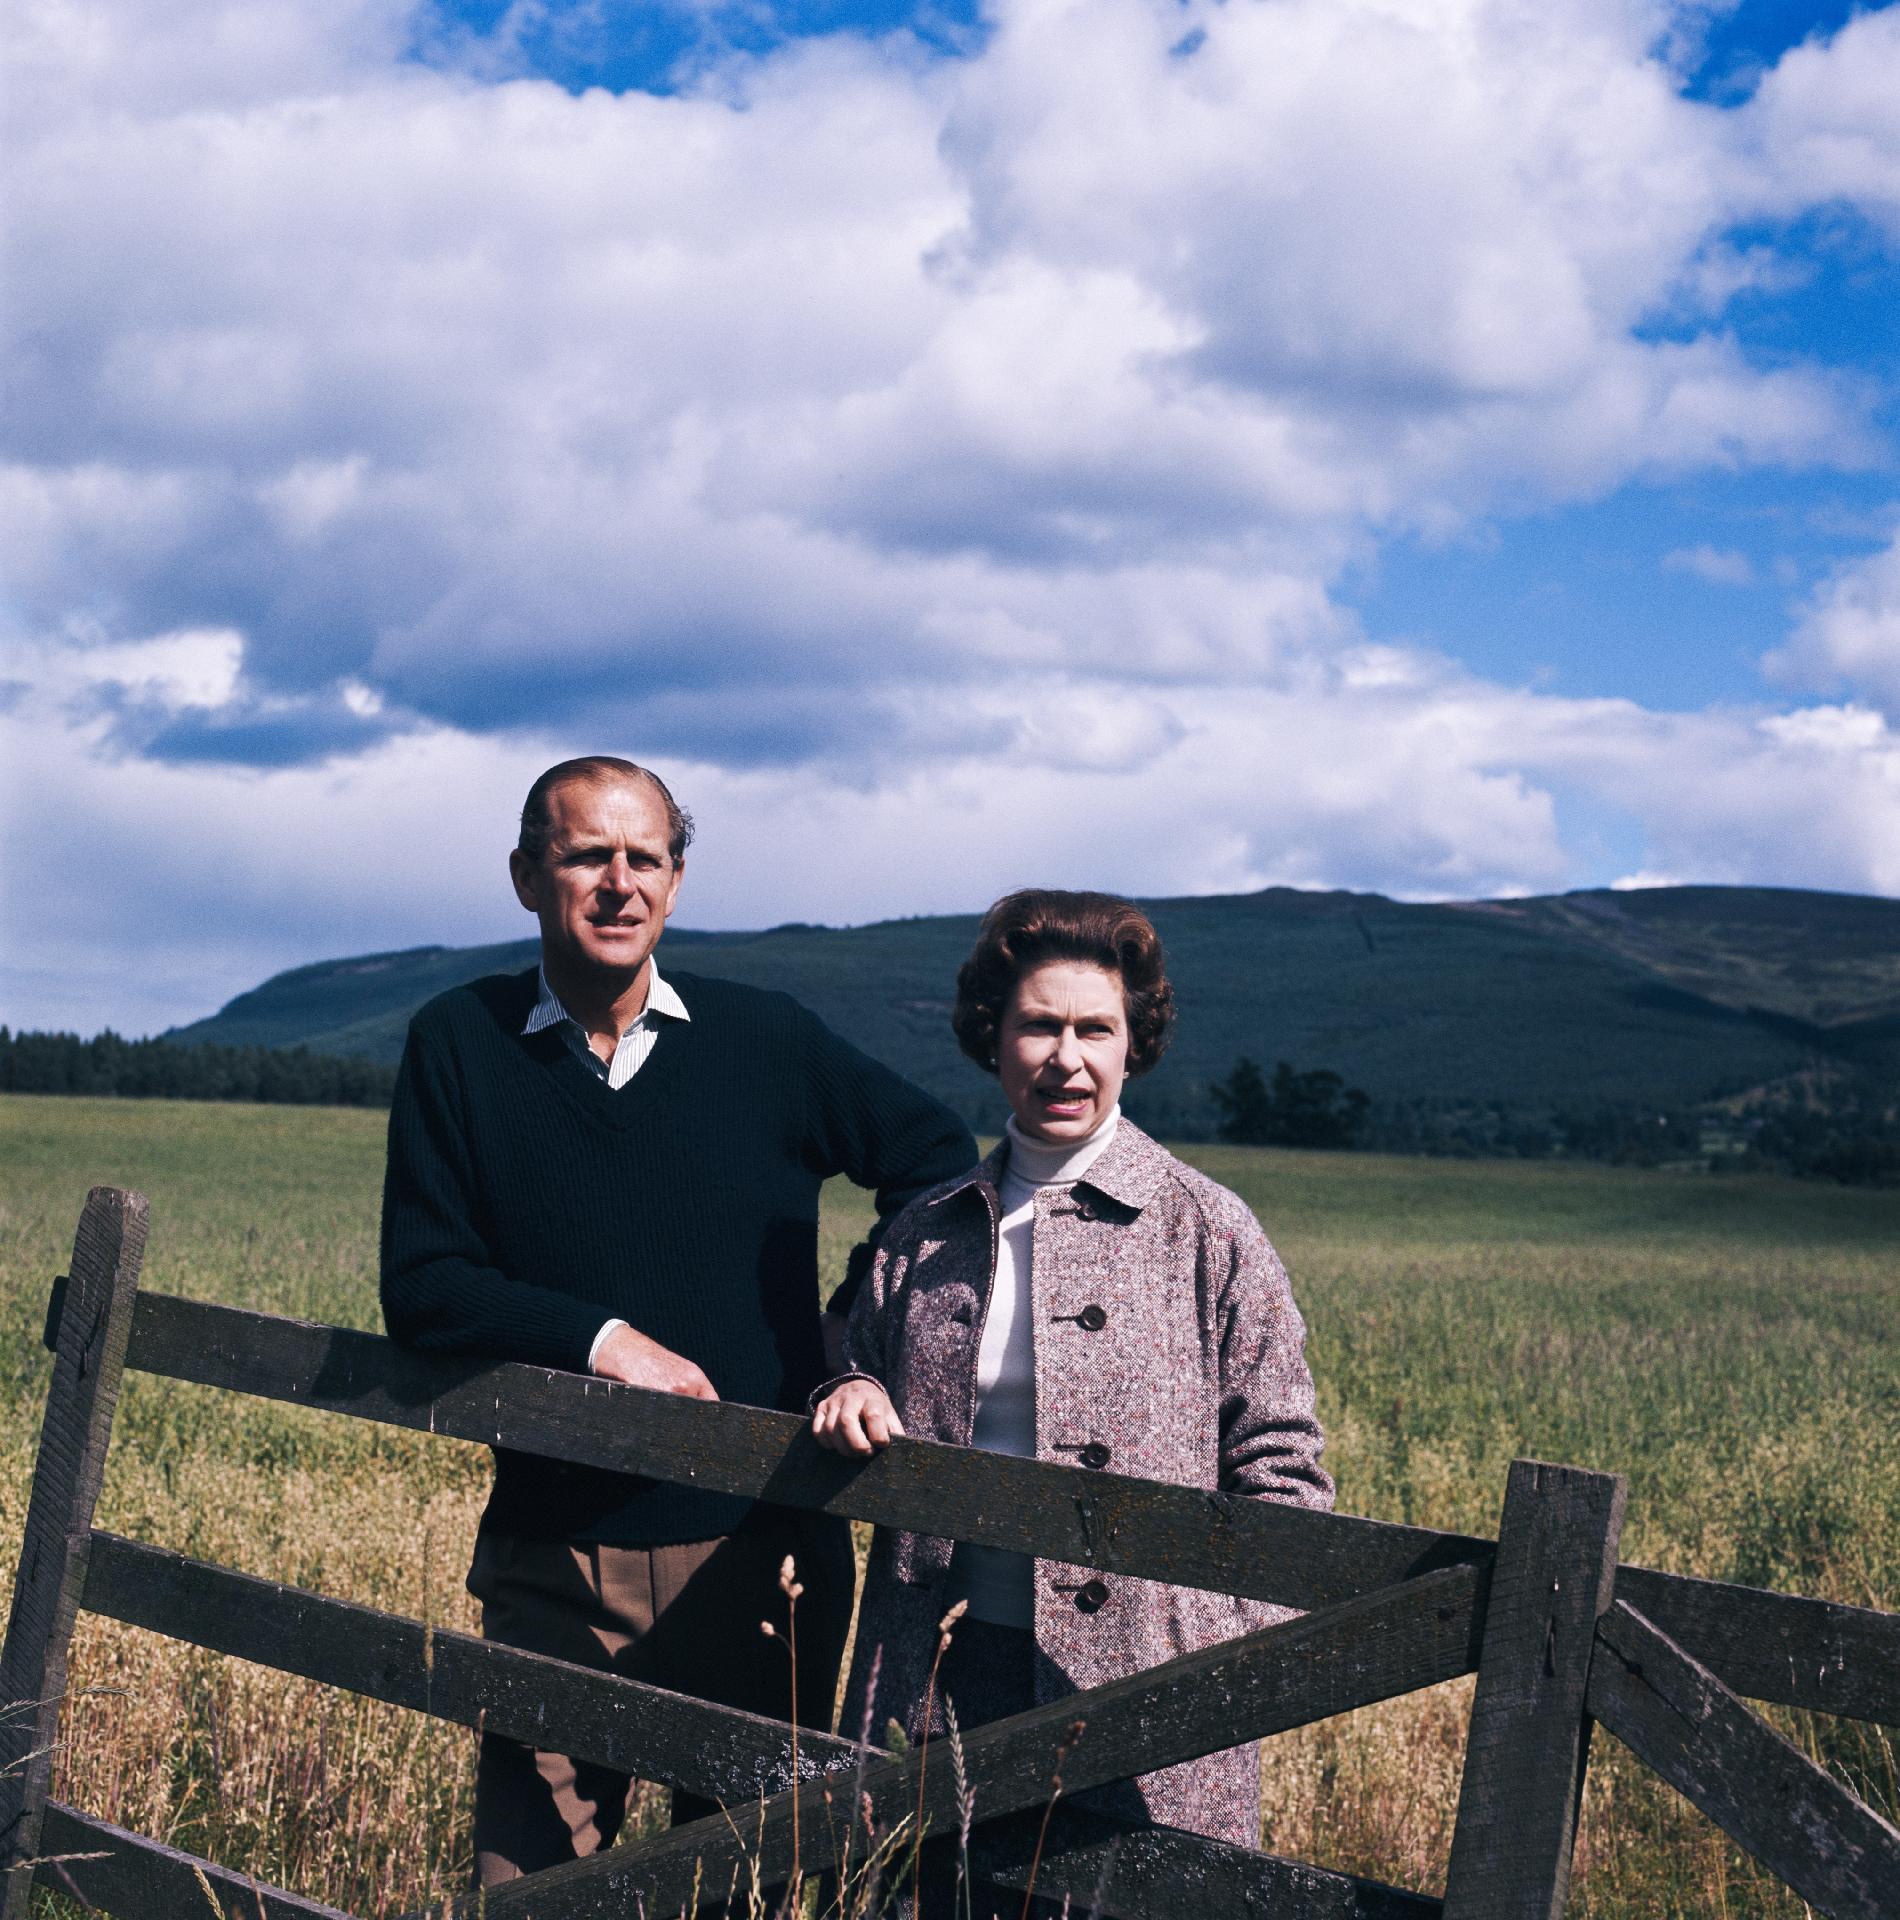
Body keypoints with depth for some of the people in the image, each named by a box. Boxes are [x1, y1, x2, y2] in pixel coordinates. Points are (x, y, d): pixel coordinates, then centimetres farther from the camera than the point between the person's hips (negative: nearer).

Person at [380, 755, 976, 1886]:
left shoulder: (768, 1040, 2)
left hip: (761, 1549, 1)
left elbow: (938, 1157, 12)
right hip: (557, 1563, -1)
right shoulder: (461, 1045, 1)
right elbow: (422, 1287, -2)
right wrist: (598, 1339, -15)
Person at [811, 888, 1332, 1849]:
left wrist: (1241, 1661, -10)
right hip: (947, 1668, 3)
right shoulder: (926, 1231, 10)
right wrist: (852, 1397, -1)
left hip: (1145, 1678, -3)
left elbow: (1279, 1470, 0)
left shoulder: (1208, 1230, -1)